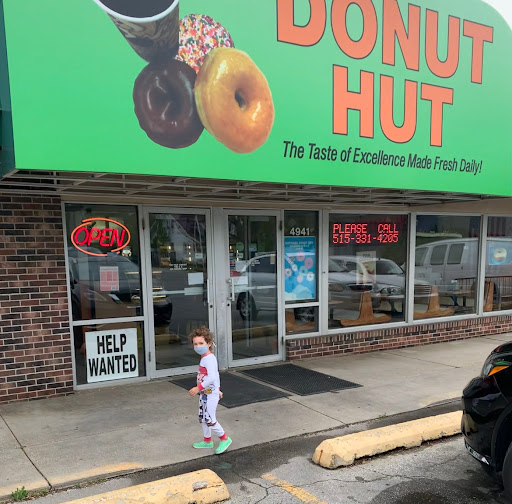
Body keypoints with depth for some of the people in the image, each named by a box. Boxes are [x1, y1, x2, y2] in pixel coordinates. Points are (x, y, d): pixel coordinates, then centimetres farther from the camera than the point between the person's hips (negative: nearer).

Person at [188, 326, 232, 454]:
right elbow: (215, 375, 20)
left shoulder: (209, 358, -20)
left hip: (210, 394, -10)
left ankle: (224, 439, 10)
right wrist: (217, 389, 28)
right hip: (204, 393, 10)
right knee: (202, 418, 17)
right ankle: (207, 441, 32)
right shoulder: (204, 358, 10)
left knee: (209, 420, -7)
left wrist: (198, 388, -30)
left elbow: (212, 377, -32)